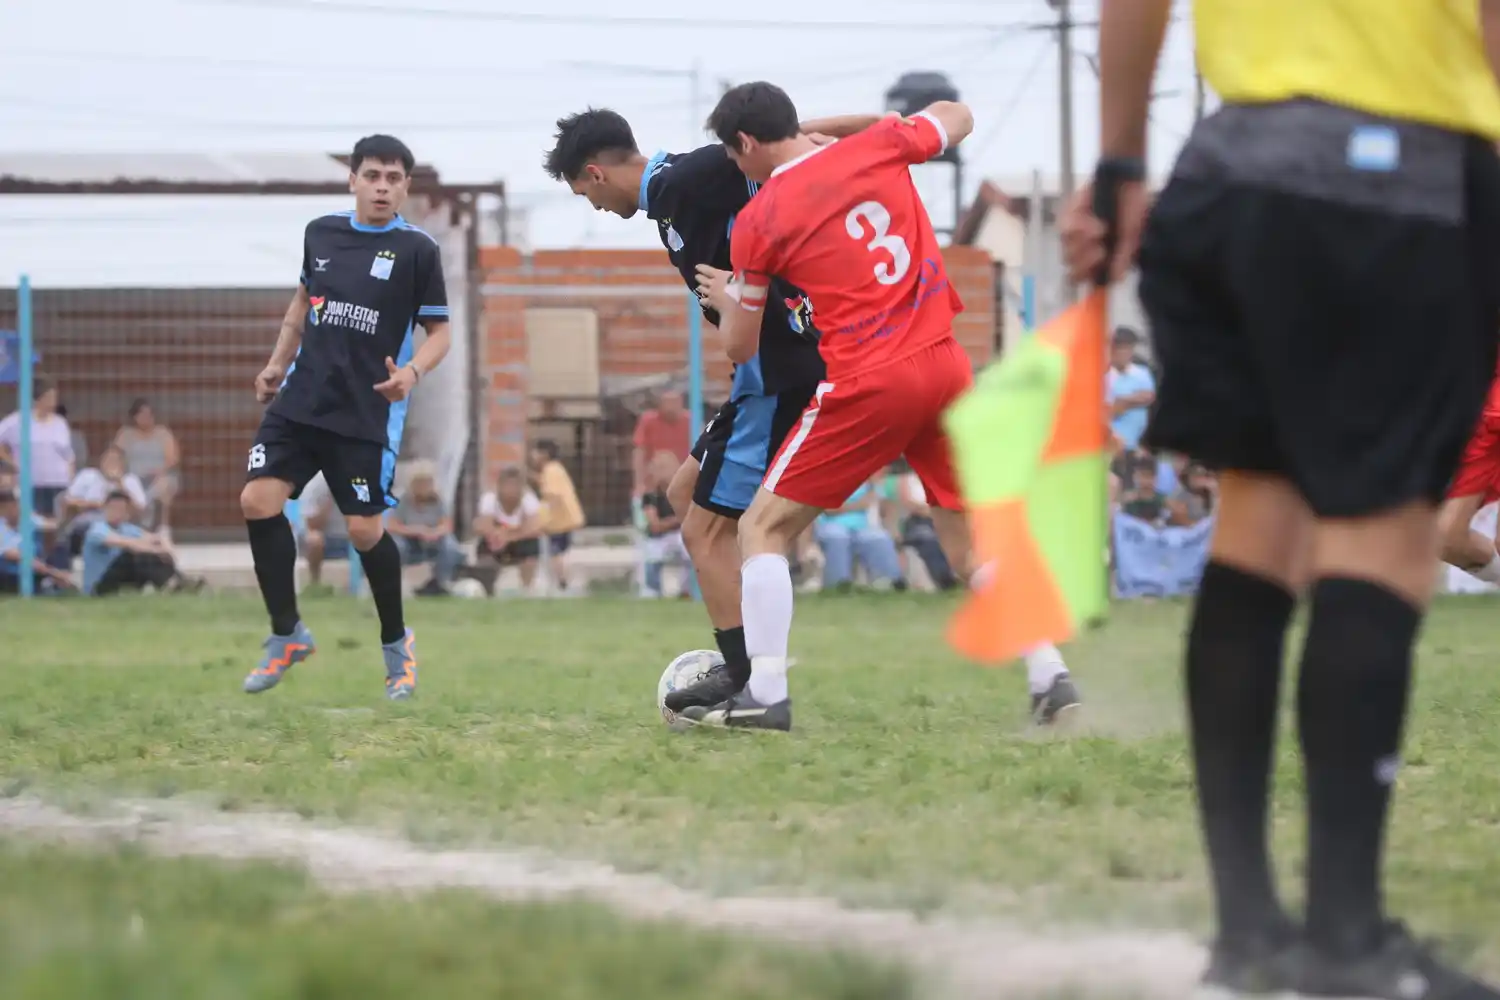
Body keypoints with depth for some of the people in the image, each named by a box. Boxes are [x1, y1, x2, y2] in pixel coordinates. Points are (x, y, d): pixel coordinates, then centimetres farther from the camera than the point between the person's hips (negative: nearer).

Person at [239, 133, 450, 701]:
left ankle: (396, 644, 20)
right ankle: (287, 636, 5)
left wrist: (412, 372, -21)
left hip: (368, 414, -4)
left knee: (365, 529, -5)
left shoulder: (417, 250, -6)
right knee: (258, 501, -10)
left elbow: (440, 332, -2)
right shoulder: (321, 233, 6)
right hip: (301, 399, 4)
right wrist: (278, 363, 17)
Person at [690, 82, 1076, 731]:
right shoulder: (878, 147, 6)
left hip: (866, 385, -5)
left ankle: (765, 694, -4)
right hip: (946, 366, 5)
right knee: (973, 539, 17)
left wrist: (725, 299, 32)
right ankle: (1051, 678, 8)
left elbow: (741, 343, 10)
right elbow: (957, 118, 28)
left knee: (763, 528, 7)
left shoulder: (758, 221, -1)